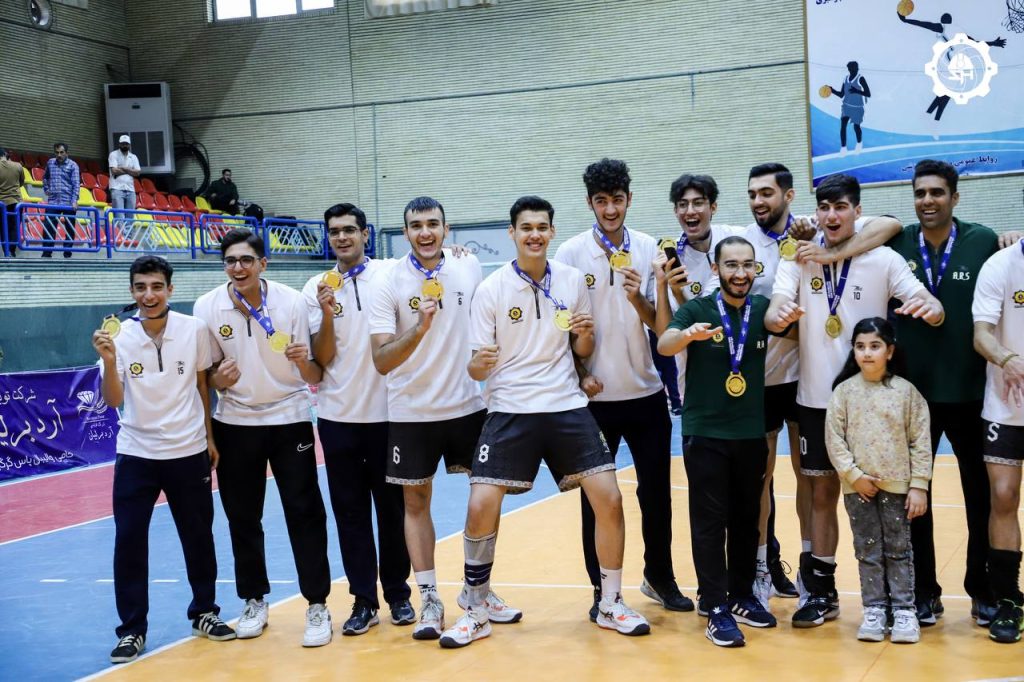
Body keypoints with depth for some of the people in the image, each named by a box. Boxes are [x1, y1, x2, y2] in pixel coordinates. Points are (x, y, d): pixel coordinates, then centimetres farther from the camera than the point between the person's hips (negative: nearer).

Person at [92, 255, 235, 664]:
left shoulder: (194, 330, -7)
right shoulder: (119, 336, -8)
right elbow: (113, 401, -14)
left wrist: (209, 438, 7)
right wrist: (109, 362, -31)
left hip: (188, 451, 1)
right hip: (136, 453, 0)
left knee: (198, 536, 10)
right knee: (128, 540, -2)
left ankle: (205, 613, 28)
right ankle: (132, 629, 9)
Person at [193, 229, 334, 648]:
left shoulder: (292, 302, -12)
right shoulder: (207, 307, -8)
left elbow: (315, 377, -9)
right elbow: (206, 374, 3)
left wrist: (304, 362, -31)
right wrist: (218, 379, -19)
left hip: (289, 419, -2)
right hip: (235, 424, 2)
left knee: (305, 514, -3)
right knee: (242, 517, 8)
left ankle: (317, 605, 6)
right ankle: (254, 601, 24)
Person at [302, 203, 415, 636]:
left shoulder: (390, 275, -1)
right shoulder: (317, 288, 3)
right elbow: (322, 358, -1)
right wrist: (326, 314, -15)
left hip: (386, 411, -1)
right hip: (338, 416, 2)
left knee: (392, 507, 8)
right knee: (350, 511, 6)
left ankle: (398, 593, 21)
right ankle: (363, 600, 14)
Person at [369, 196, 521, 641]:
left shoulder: (469, 269, -1)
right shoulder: (390, 282, -10)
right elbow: (381, 362, -16)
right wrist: (419, 328, -30)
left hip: (468, 405, 3)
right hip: (411, 413, -2)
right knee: (415, 502, 4)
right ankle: (430, 600, 16)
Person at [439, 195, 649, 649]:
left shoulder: (573, 280, 3)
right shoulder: (490, 290, -5)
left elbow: (583, 352, 10)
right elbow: (477, 369, -4)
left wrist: (584, 333, -12)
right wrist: (480, 364, -27)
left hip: (567, 406, 2)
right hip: (510, 410, -2)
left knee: (609, 498, -6)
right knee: (481, 506, -11)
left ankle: (611, 605, 14)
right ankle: (475, 613, 9)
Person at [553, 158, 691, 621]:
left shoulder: (648, 249, 2)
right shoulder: (571, 253, -4)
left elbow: (658, 321, 0)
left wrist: (638, 298, -20)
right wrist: (579, 375, -10)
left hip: (646, 392, 2)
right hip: (596, 396, -2)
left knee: (657, 491, 9)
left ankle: (659, 576, 27)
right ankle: (602, 590, 17)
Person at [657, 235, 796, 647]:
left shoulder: (763, 308, 2)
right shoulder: (697, 309, -9)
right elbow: (664, 345, -23)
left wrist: (792, 318, -7)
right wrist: (688, 335, -47)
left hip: (752, 432, 4)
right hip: (704, 432, -4)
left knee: (747, 519, 13)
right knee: (710, 521, -2)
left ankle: (742, 595, 26)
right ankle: (717, 609, 2)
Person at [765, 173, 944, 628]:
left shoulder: (884, 260, -4)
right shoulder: (799, 258, -1)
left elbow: (929, 305, -11)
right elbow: (775, 309, -13)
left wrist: (932, 309, -35)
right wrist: (776, 315, -37)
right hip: (817, 397, 1)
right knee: (822, 493, 9)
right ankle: (822, 591, 20)